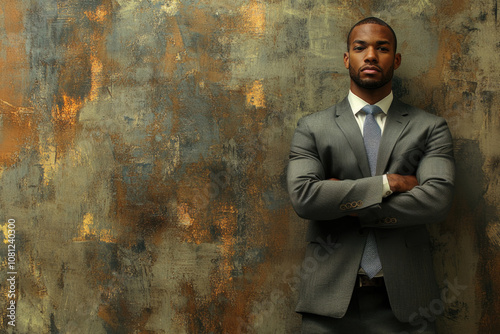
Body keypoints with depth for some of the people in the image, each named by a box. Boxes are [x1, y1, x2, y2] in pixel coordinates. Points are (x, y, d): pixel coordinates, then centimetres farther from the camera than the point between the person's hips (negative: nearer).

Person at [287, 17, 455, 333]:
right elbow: (302, 195, -10)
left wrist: (344, 203, -10)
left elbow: (437, 199, -10)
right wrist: (386, 183, -12)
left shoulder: (430, 127, 5)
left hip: (405, 299, 0)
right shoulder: (312, 127, 5)